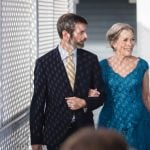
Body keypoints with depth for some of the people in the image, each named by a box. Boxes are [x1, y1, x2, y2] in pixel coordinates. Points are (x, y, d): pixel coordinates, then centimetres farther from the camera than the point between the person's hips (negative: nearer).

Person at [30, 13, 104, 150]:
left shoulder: (90, 59, 1)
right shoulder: (44, 62, -6)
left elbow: (100, 95, 8)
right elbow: (38, 103, -5)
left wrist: (84, 103, -14)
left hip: (84, 130, 2)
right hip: (56, 132, -2)